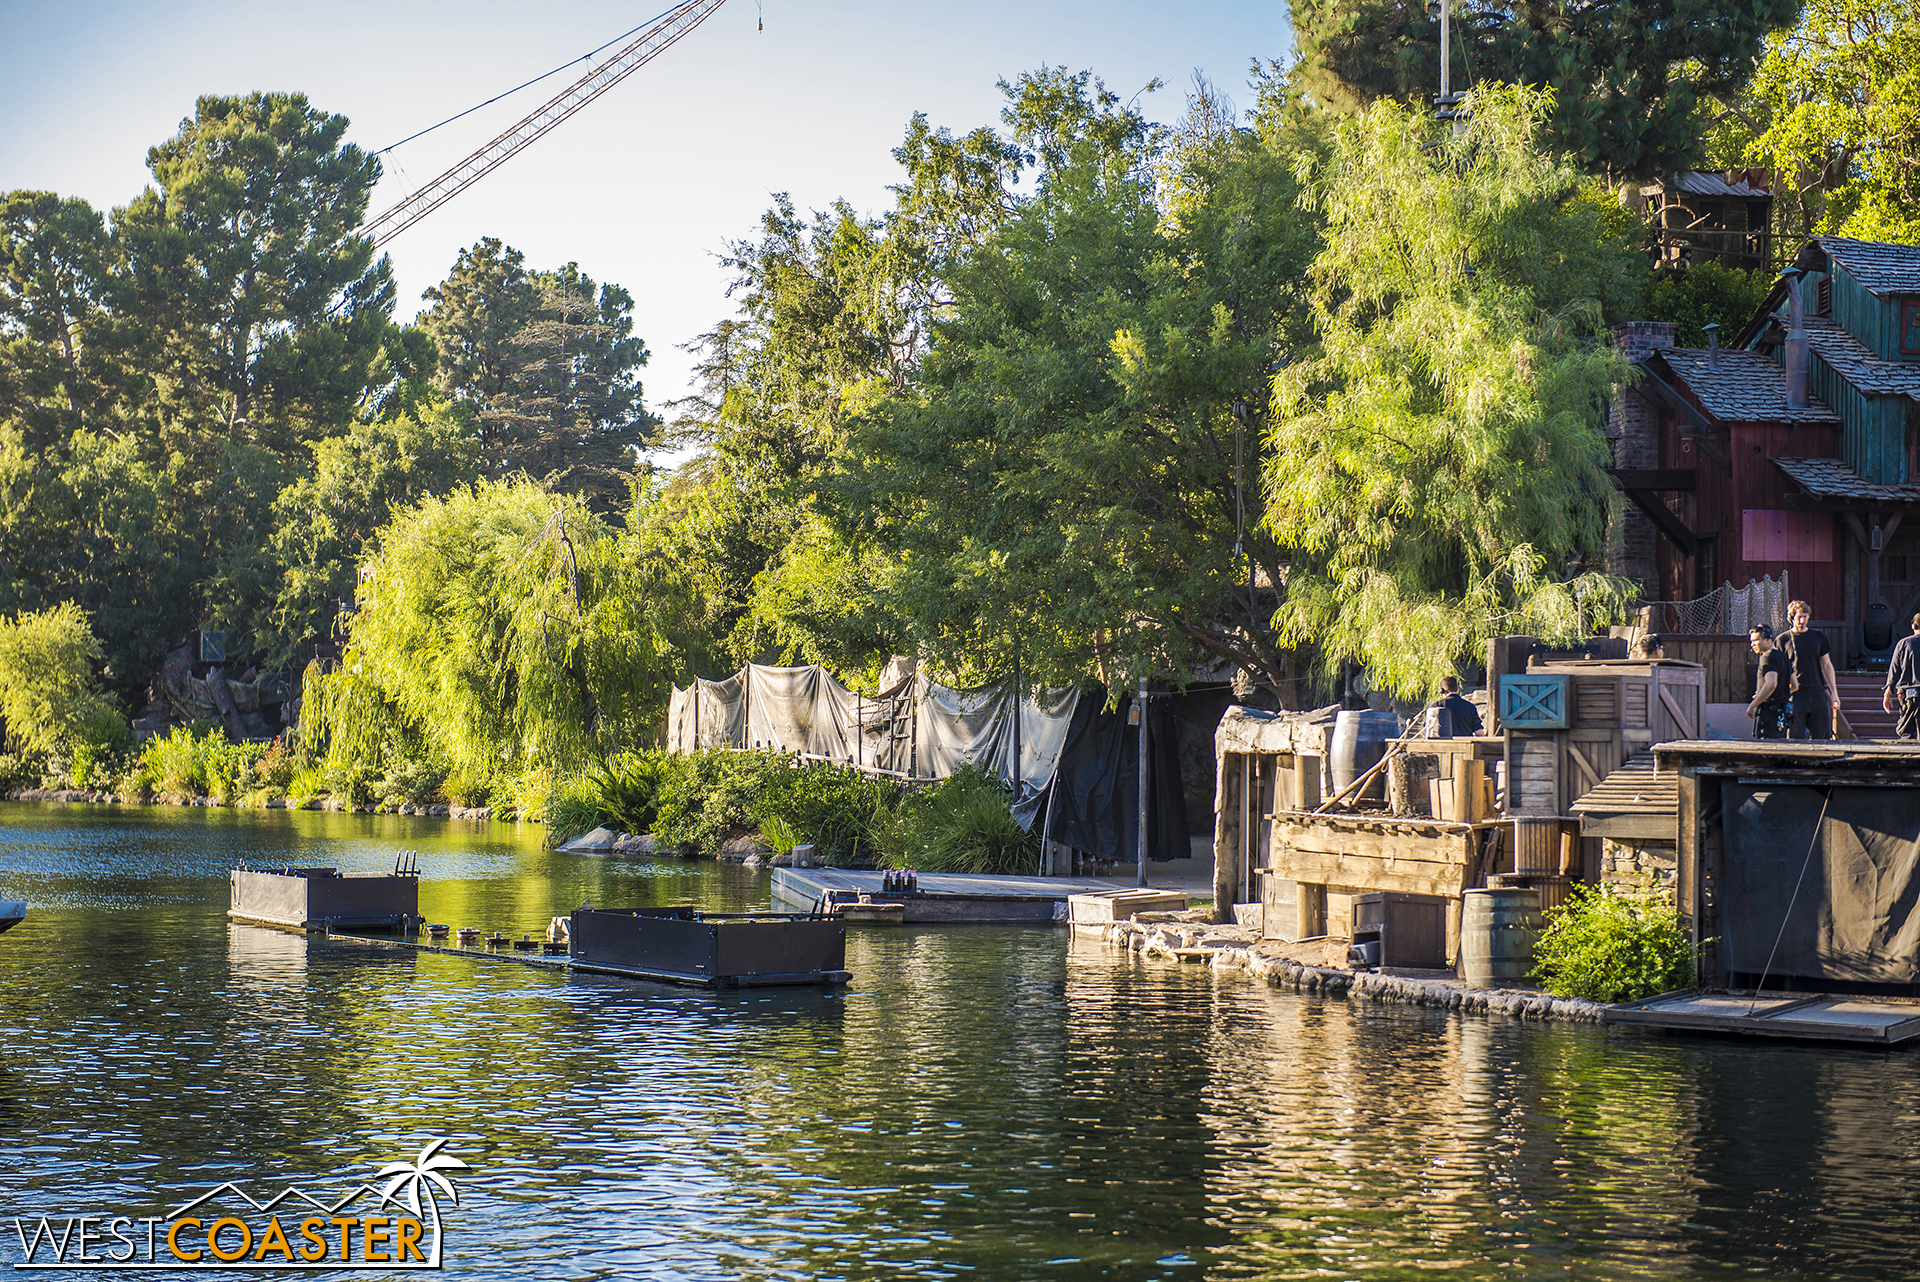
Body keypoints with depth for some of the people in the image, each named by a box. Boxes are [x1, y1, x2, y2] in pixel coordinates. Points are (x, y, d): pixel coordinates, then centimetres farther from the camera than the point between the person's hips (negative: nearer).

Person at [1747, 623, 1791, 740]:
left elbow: (1771, 683, -27)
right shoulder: (1783, 656, 19)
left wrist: (1753, 705, -24)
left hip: (1768, 711, -10)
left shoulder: (1768, 657, -11)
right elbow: (1794, 685, 25)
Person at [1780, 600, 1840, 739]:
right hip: (1795, 694, -2)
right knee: (1795, 737, -6)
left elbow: (1827, 665, 18)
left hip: (1817, 692, 2)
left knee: (1823, 736, -2)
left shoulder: (1819, 637, 13)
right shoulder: (1783, 639, 6)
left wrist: (1834, 693, 13)